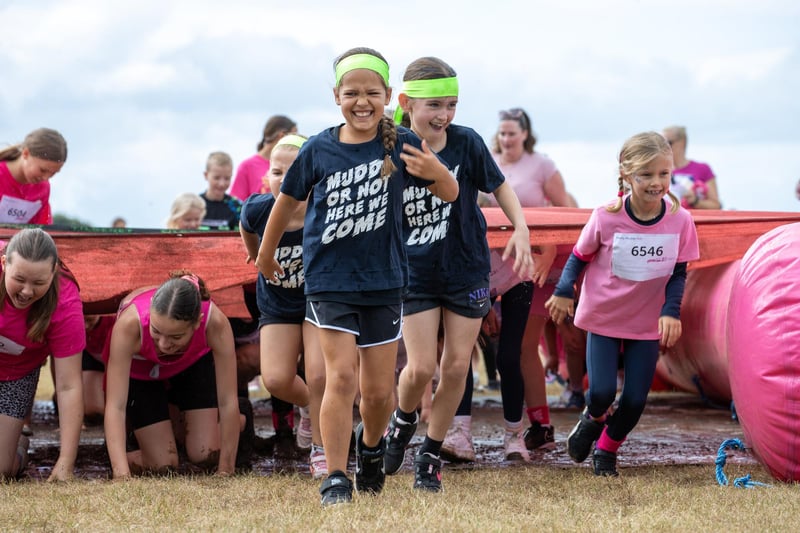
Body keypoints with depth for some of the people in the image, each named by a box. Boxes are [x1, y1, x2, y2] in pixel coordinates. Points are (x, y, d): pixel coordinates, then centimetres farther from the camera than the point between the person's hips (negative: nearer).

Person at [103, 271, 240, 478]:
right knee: (163, 465, -8)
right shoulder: (129, 324, -44)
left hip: (193, 363, 2)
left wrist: (226, 472, -30)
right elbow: (115, 405, -43)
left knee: (207, 456, -7)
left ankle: (179, 429, 25)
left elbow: (228, 402, -33)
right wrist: (121, 476, -52)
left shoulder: (215, 322, -41)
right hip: (138, 371, -1)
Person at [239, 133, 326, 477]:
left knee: (318, 376, -12)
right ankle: (309, 408, 26)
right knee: (276, 380, -10)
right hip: (277, 306, 2)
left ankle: (320, 452, 11)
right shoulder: (258, 210, -21)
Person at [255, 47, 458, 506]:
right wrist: (266, 253, 22)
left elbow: (450, 194, -1)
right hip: (330, 279, -1)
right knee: (342, 375, -13)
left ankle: (371, 444, 39)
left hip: (384, 280, 1)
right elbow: (289, 200, 10)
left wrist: (437, 171, -25)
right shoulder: (319, 150, -4)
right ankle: (336, 478, -6)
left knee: (380, 390, 7)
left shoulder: (401, 144, -5)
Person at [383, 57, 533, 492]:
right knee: (421, 368, -7)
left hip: (467, 271, 1)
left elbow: (497, 185, 5)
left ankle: (431, 453, 20)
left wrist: (521, 229, -6)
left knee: (457, 366, 3)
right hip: (415, 273, -1)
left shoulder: (466, 143, -11)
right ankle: (403, 419, 26)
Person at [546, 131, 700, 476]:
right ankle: (594, 419, 27)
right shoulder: (606, 217, -18)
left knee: (635, 399, 1)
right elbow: (580, 255, -2)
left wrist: (671, 311, -15)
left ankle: (606, 449, 29)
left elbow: (679, 273, -3)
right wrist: (563, 292, -13)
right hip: (604, 318, -2)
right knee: (602, 392, -12)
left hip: (648, 324, 2)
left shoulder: (679, 220, -13)